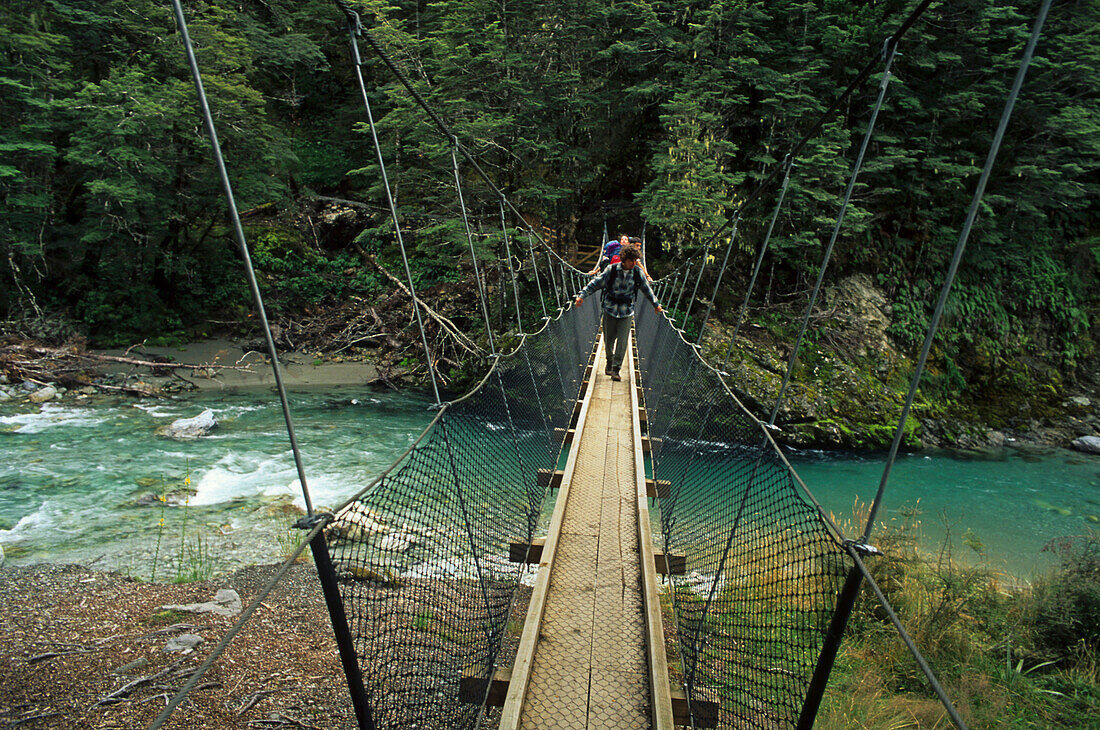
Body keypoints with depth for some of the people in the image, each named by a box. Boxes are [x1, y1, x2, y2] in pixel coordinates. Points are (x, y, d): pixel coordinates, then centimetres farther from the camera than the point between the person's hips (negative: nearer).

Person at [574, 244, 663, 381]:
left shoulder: (638, 272, -1)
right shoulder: (611, 270, -8)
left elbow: (646, 289, 14)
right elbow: (596, 283, -3)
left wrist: (656, 304, 23)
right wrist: (582, 295, -11)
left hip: (626, 312, 1)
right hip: (610, 309, -1)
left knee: (622, 342, -5)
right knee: (609, 340, 8)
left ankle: (615, 370, 7)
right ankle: (609, 363, 33)